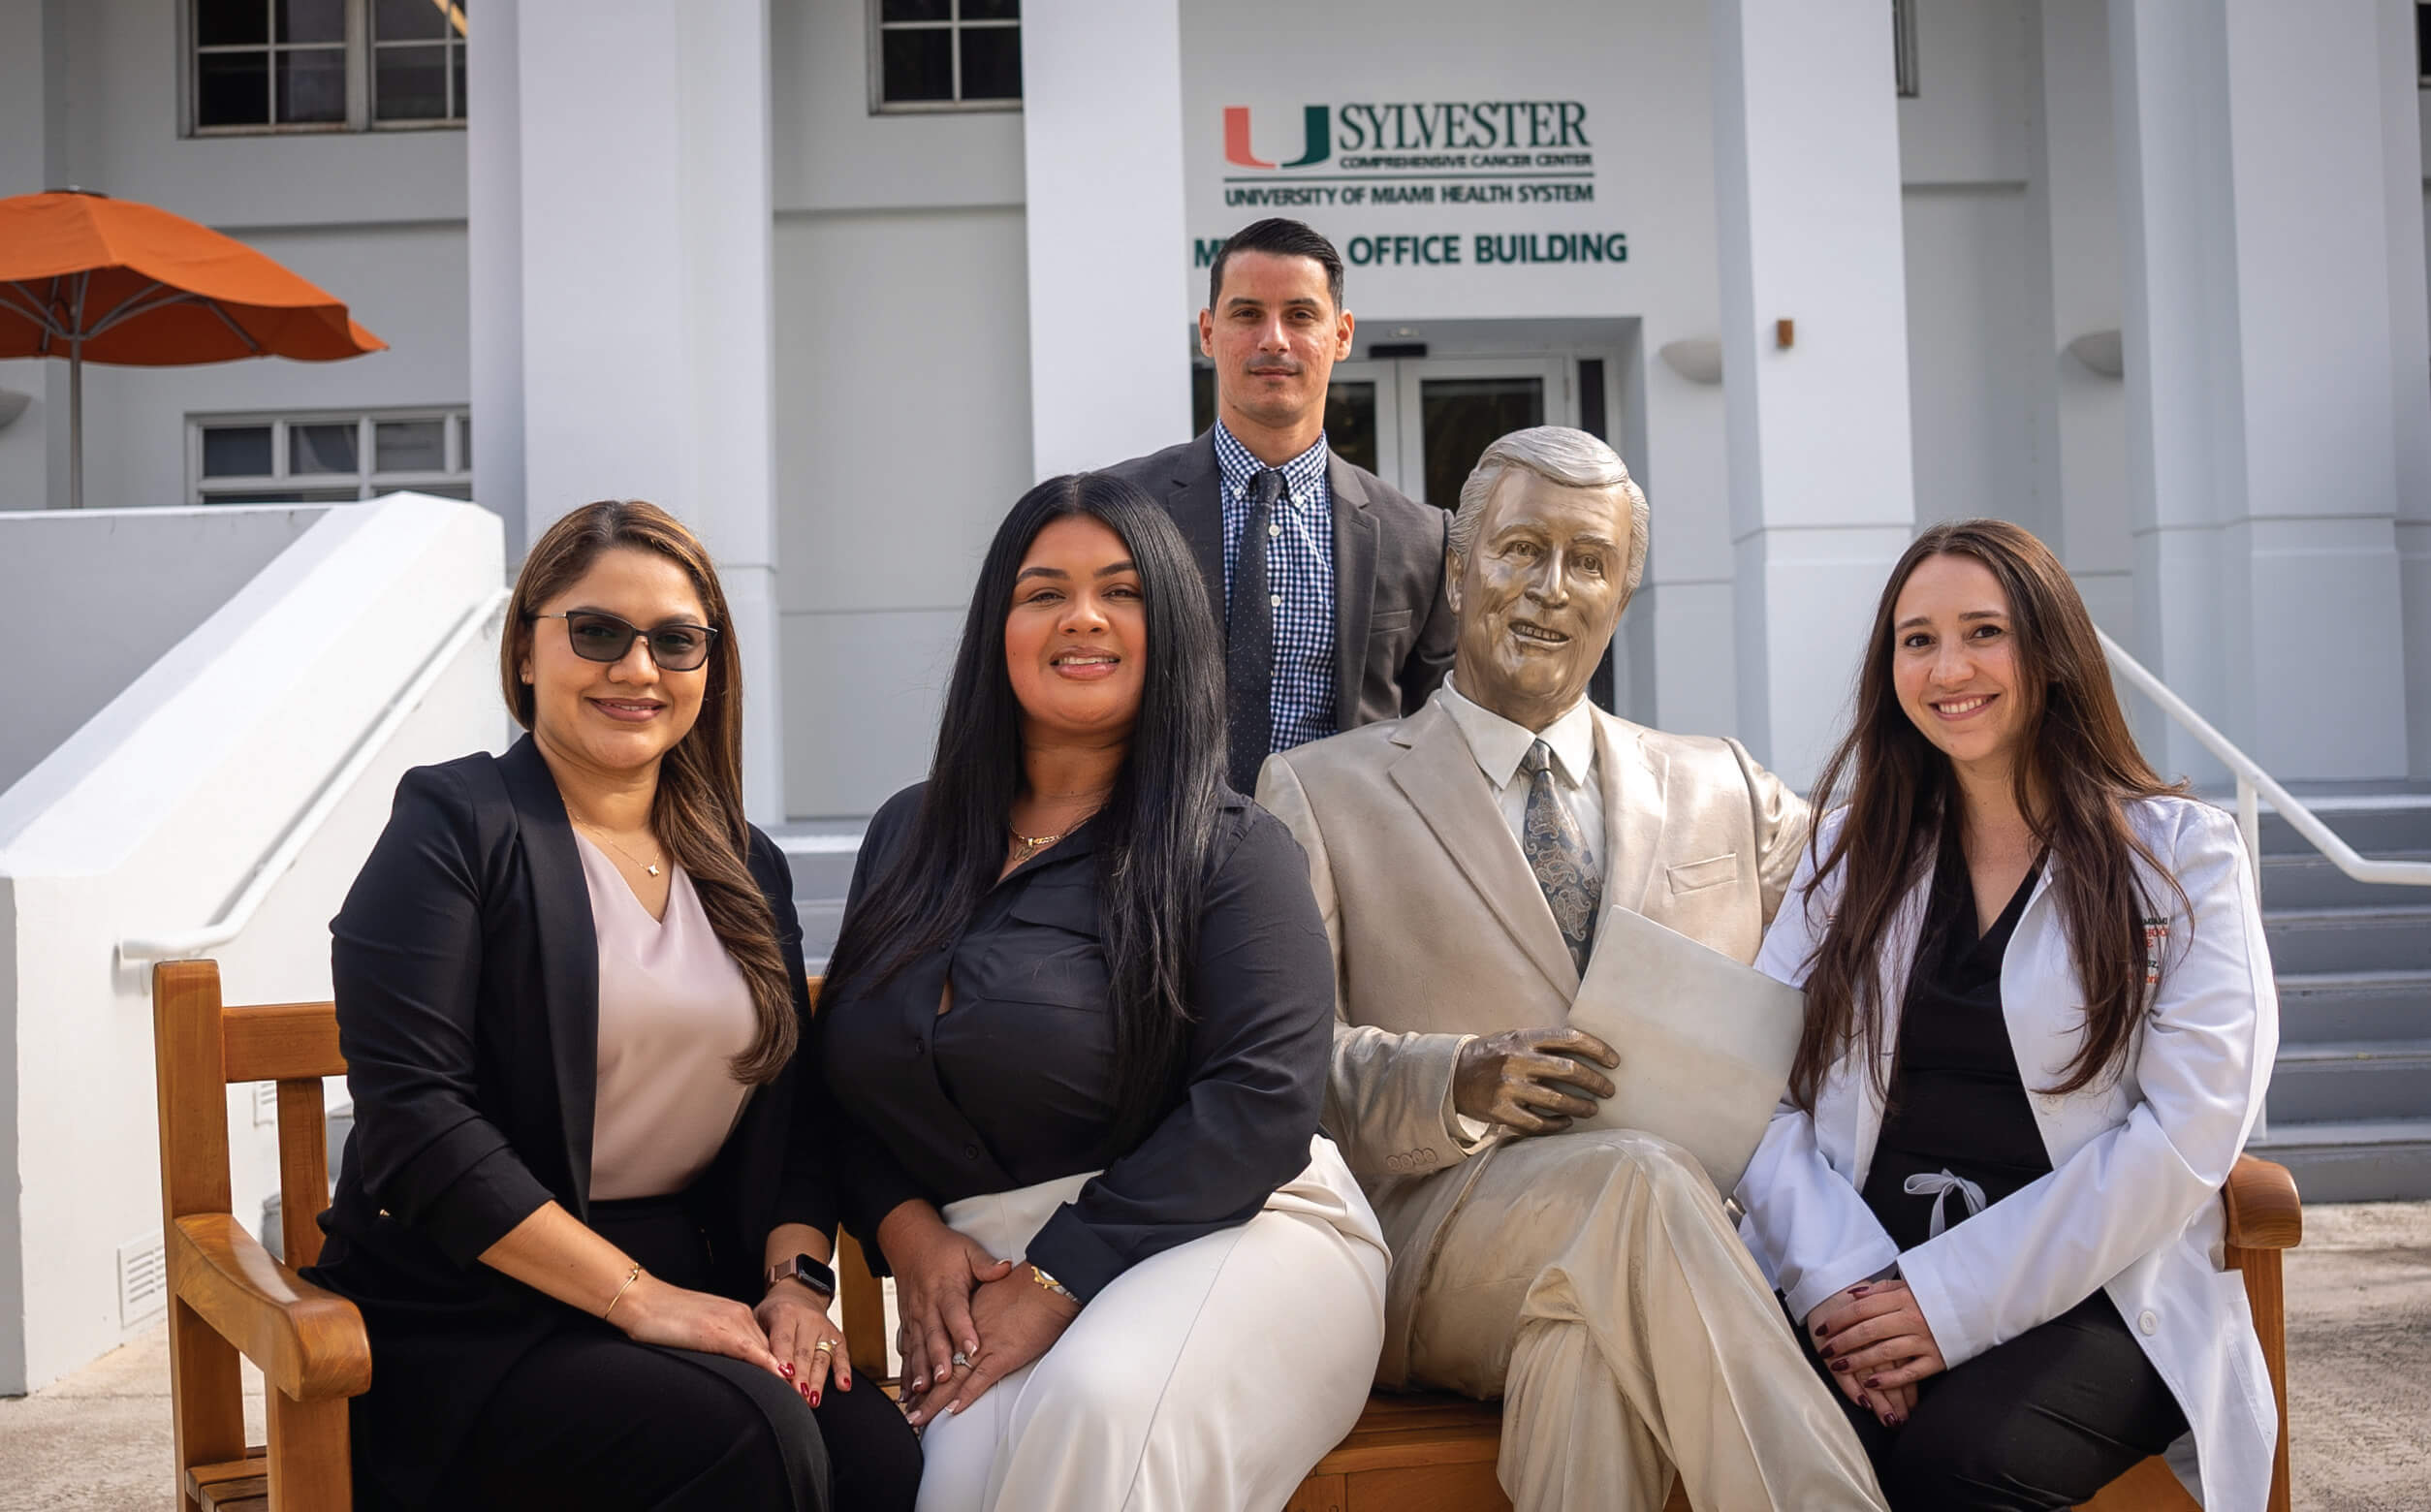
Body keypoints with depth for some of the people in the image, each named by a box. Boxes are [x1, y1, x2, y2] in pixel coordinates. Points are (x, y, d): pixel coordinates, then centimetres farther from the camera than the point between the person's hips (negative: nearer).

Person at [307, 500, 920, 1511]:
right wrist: (635, 1294, -17)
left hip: (695, 1295, 5)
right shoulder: (457, 825, -4)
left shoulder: (748, 870, 15)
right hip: (471, 1324, -4)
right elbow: (412, 1114, -14)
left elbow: (793, 1109, 14)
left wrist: (795, 1279, -5)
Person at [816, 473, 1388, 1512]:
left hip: (1225, 1230, -2)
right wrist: (909, 1231, -2)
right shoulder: (907, 838, 16)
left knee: (1099, 1408, -35)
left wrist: (1060, 1278, -17)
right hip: (982, 1263, 3)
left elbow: (1261, 1101, -11)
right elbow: (846, 1074, 18)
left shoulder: (1226, 850, -1)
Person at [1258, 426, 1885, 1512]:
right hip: (1436, 1247, -2)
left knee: (1587, 1340, -34)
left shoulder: (1725, 792, 21)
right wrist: (1458, 1080, -18)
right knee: (1637, 1180, -33)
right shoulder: (1321, 794, 11)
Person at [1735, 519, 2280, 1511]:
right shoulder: (1850, 854, 16)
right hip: (1854, 1288, 2)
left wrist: (1956, 1301, -13)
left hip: (2088, 1299, -1)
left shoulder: (2182, 855, 7)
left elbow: (2188, 1129, -5)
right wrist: (1839, 1280, -14)